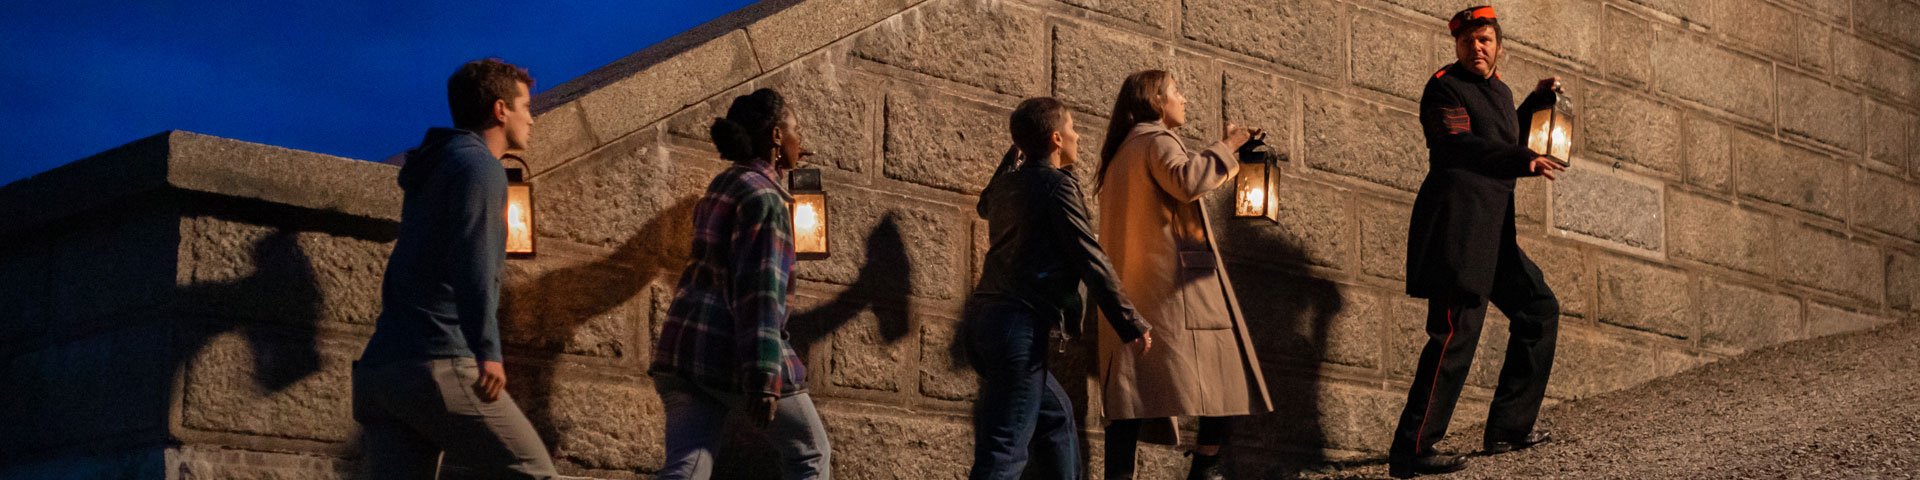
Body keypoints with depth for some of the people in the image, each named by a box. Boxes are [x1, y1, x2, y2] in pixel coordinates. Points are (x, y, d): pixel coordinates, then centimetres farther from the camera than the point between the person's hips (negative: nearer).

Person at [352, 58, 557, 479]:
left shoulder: (429, 171, 27)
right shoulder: (479, 166, -3)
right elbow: (473, 256, -20)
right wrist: (487, 349, -31)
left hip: (378, 367, 9)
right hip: (438, 365, -9)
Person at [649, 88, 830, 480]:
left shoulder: (722, 185, 17)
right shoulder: (764, 197, -11)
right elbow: (759, 289, -20)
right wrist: (763, 379, -25)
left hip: (682, 345, 8)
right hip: (732, 355, -8)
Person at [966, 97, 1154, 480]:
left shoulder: (1008, 181, 18)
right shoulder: (1058, 184, -5)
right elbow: (1091, 261, -9)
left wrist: (1018, 152, 42)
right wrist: (1132, 325, -4)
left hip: (983, 316, 9)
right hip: (1019, 323, -9)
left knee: (1056, 416, 23)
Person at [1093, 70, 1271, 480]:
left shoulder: (1121, 153, 24)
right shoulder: (1157, 141, -4)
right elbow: (1186, 182, -23)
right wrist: (1226, 147, -10)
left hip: (1130, 290, 9)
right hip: (1175, 280, -9)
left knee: (1132, 396, 0)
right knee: (1225, 381, -4)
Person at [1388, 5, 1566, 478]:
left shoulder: (1499, 91, 21)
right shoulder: (1445, 88, -5)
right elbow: (1461, 146, -19)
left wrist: (1535, 102, 26)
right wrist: (1525, 160, -26)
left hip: (1492, 230, 10)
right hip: (1457, 222, -10)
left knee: (1539, 309, 17)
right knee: (1457, 331, -16)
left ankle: (1509, 426, 19)